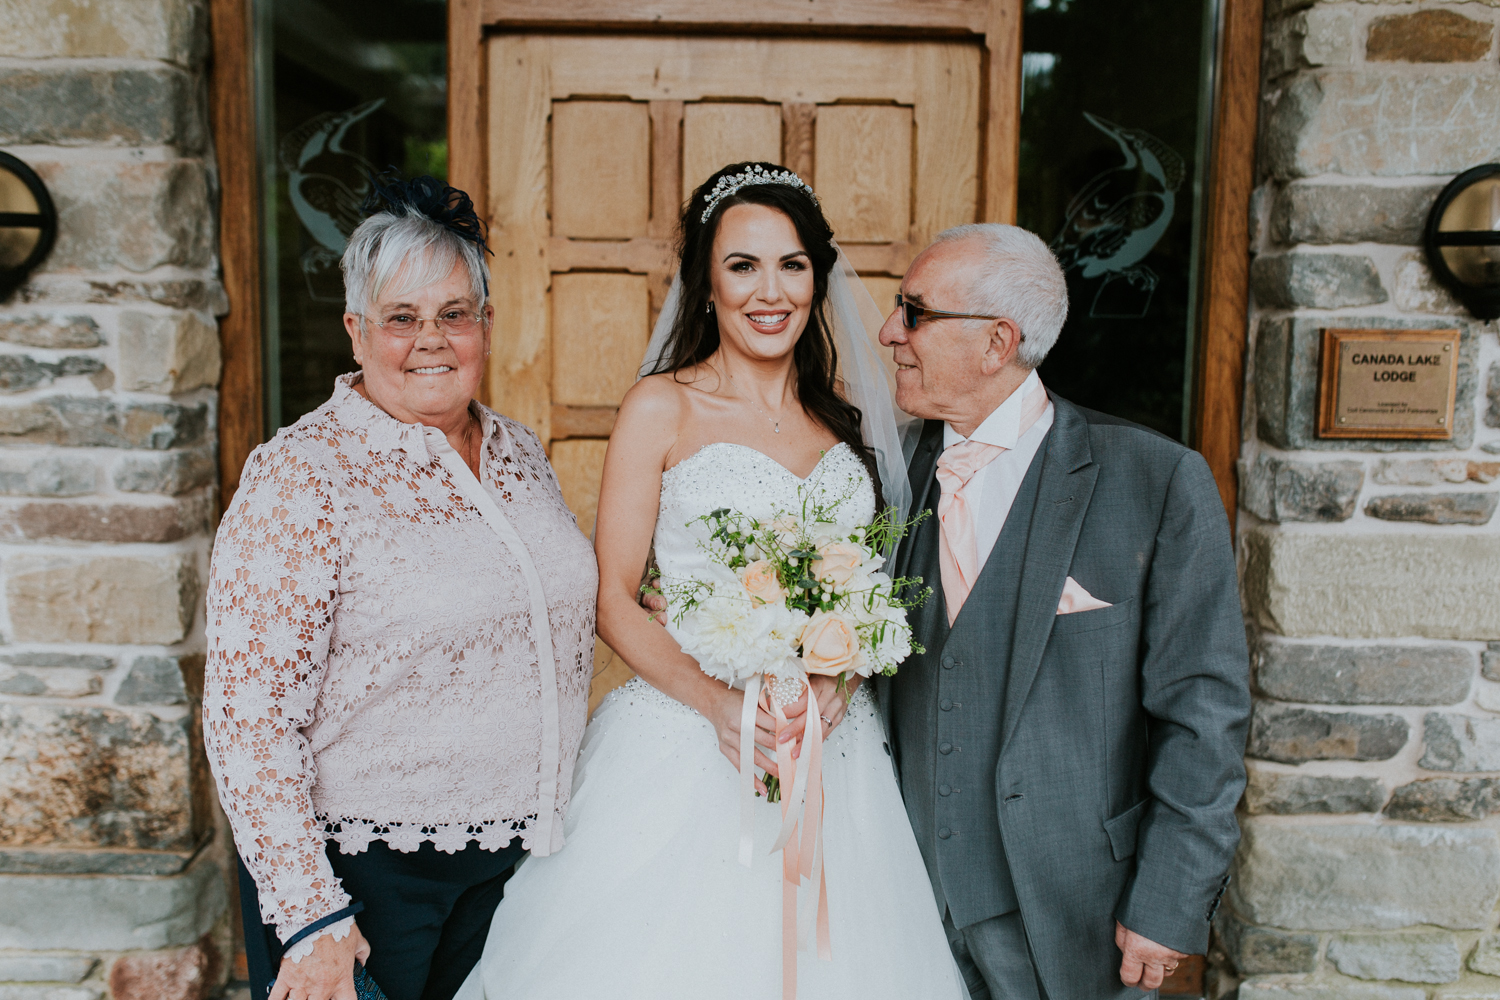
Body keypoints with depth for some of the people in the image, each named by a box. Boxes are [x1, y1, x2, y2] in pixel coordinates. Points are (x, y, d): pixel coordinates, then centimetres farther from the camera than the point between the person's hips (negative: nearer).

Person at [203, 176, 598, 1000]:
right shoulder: (300, 476, -14)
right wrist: (311, 920, -18)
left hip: (519, 859, 6)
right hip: (365, 879, -5)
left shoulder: (520, 452, 5)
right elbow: (248, 717, -17)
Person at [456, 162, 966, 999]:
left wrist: (838, 681, -8)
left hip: (835, 751, 4)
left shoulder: (844, 421, 9)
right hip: (689, 741, -4)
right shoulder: (662, 409, -3)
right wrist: (717, 701, -18)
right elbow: (615, 601, -5)